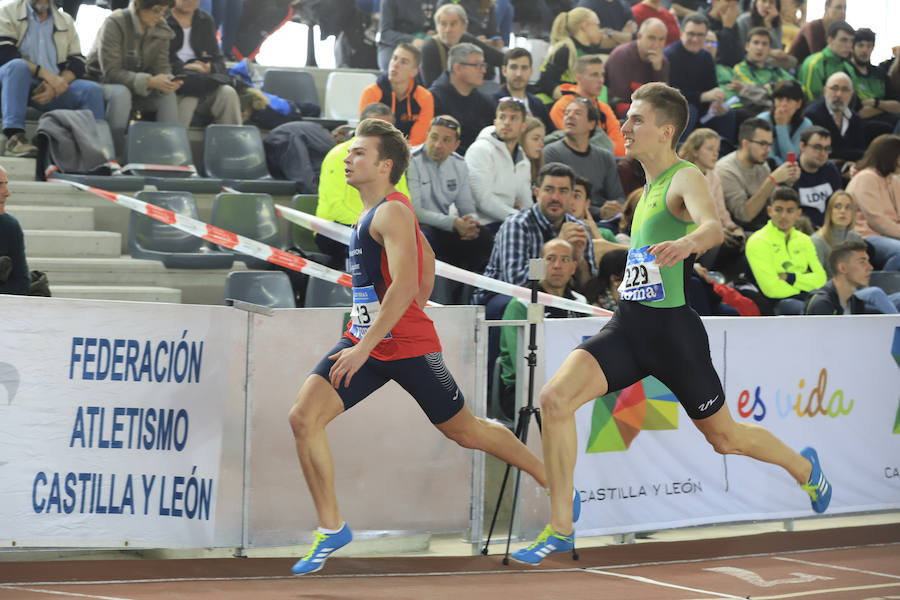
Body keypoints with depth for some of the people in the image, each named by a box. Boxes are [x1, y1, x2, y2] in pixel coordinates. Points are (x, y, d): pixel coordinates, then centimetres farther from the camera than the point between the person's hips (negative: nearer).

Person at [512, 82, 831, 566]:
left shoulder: (685, 178, -13)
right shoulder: (651, 184, 12)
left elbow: (713, 228, -36)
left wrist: (687, 242, -55)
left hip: (672, 329, -7)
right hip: (627, 326, 7)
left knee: (726, 438, 11)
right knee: (555, 399, -16)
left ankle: (804, 467, 42)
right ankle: (561, 528, -10)